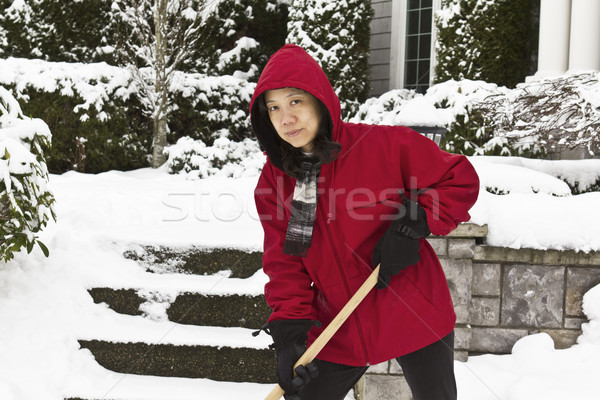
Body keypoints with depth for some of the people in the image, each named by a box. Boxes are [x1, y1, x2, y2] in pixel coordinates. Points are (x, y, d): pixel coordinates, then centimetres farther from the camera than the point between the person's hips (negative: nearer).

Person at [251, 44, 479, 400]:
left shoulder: (386, 145, -14)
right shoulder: (273, 183, -2)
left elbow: (461, 180, -7)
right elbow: (285, 265, -2)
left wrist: (413, 224, -21)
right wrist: (290, 332, -15)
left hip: (415, 316, -2)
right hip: (338, 332, 3)